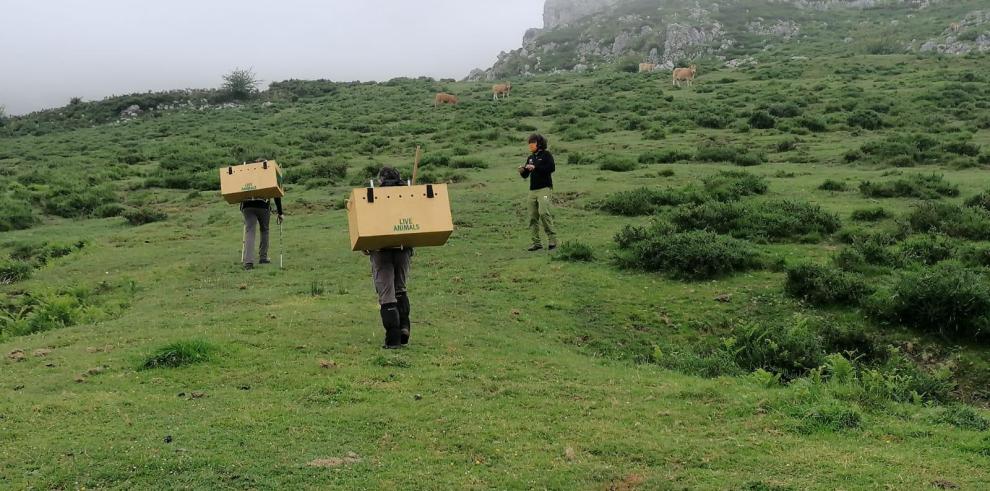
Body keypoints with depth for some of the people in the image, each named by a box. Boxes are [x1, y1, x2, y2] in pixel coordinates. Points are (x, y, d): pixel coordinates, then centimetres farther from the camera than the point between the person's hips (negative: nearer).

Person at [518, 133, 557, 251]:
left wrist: (535, 167, -19)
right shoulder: (530, 158, 19)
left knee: (543, 212, -20)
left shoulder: (546, 155, 0)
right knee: (533, 217, 1)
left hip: (544, 188, -6)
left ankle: (552, 240, -14)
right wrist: (522, 171, -3)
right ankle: (537, 243, 5)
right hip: (532, 190, 6)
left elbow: (551, 168, -16)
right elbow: (525, 175, 19)